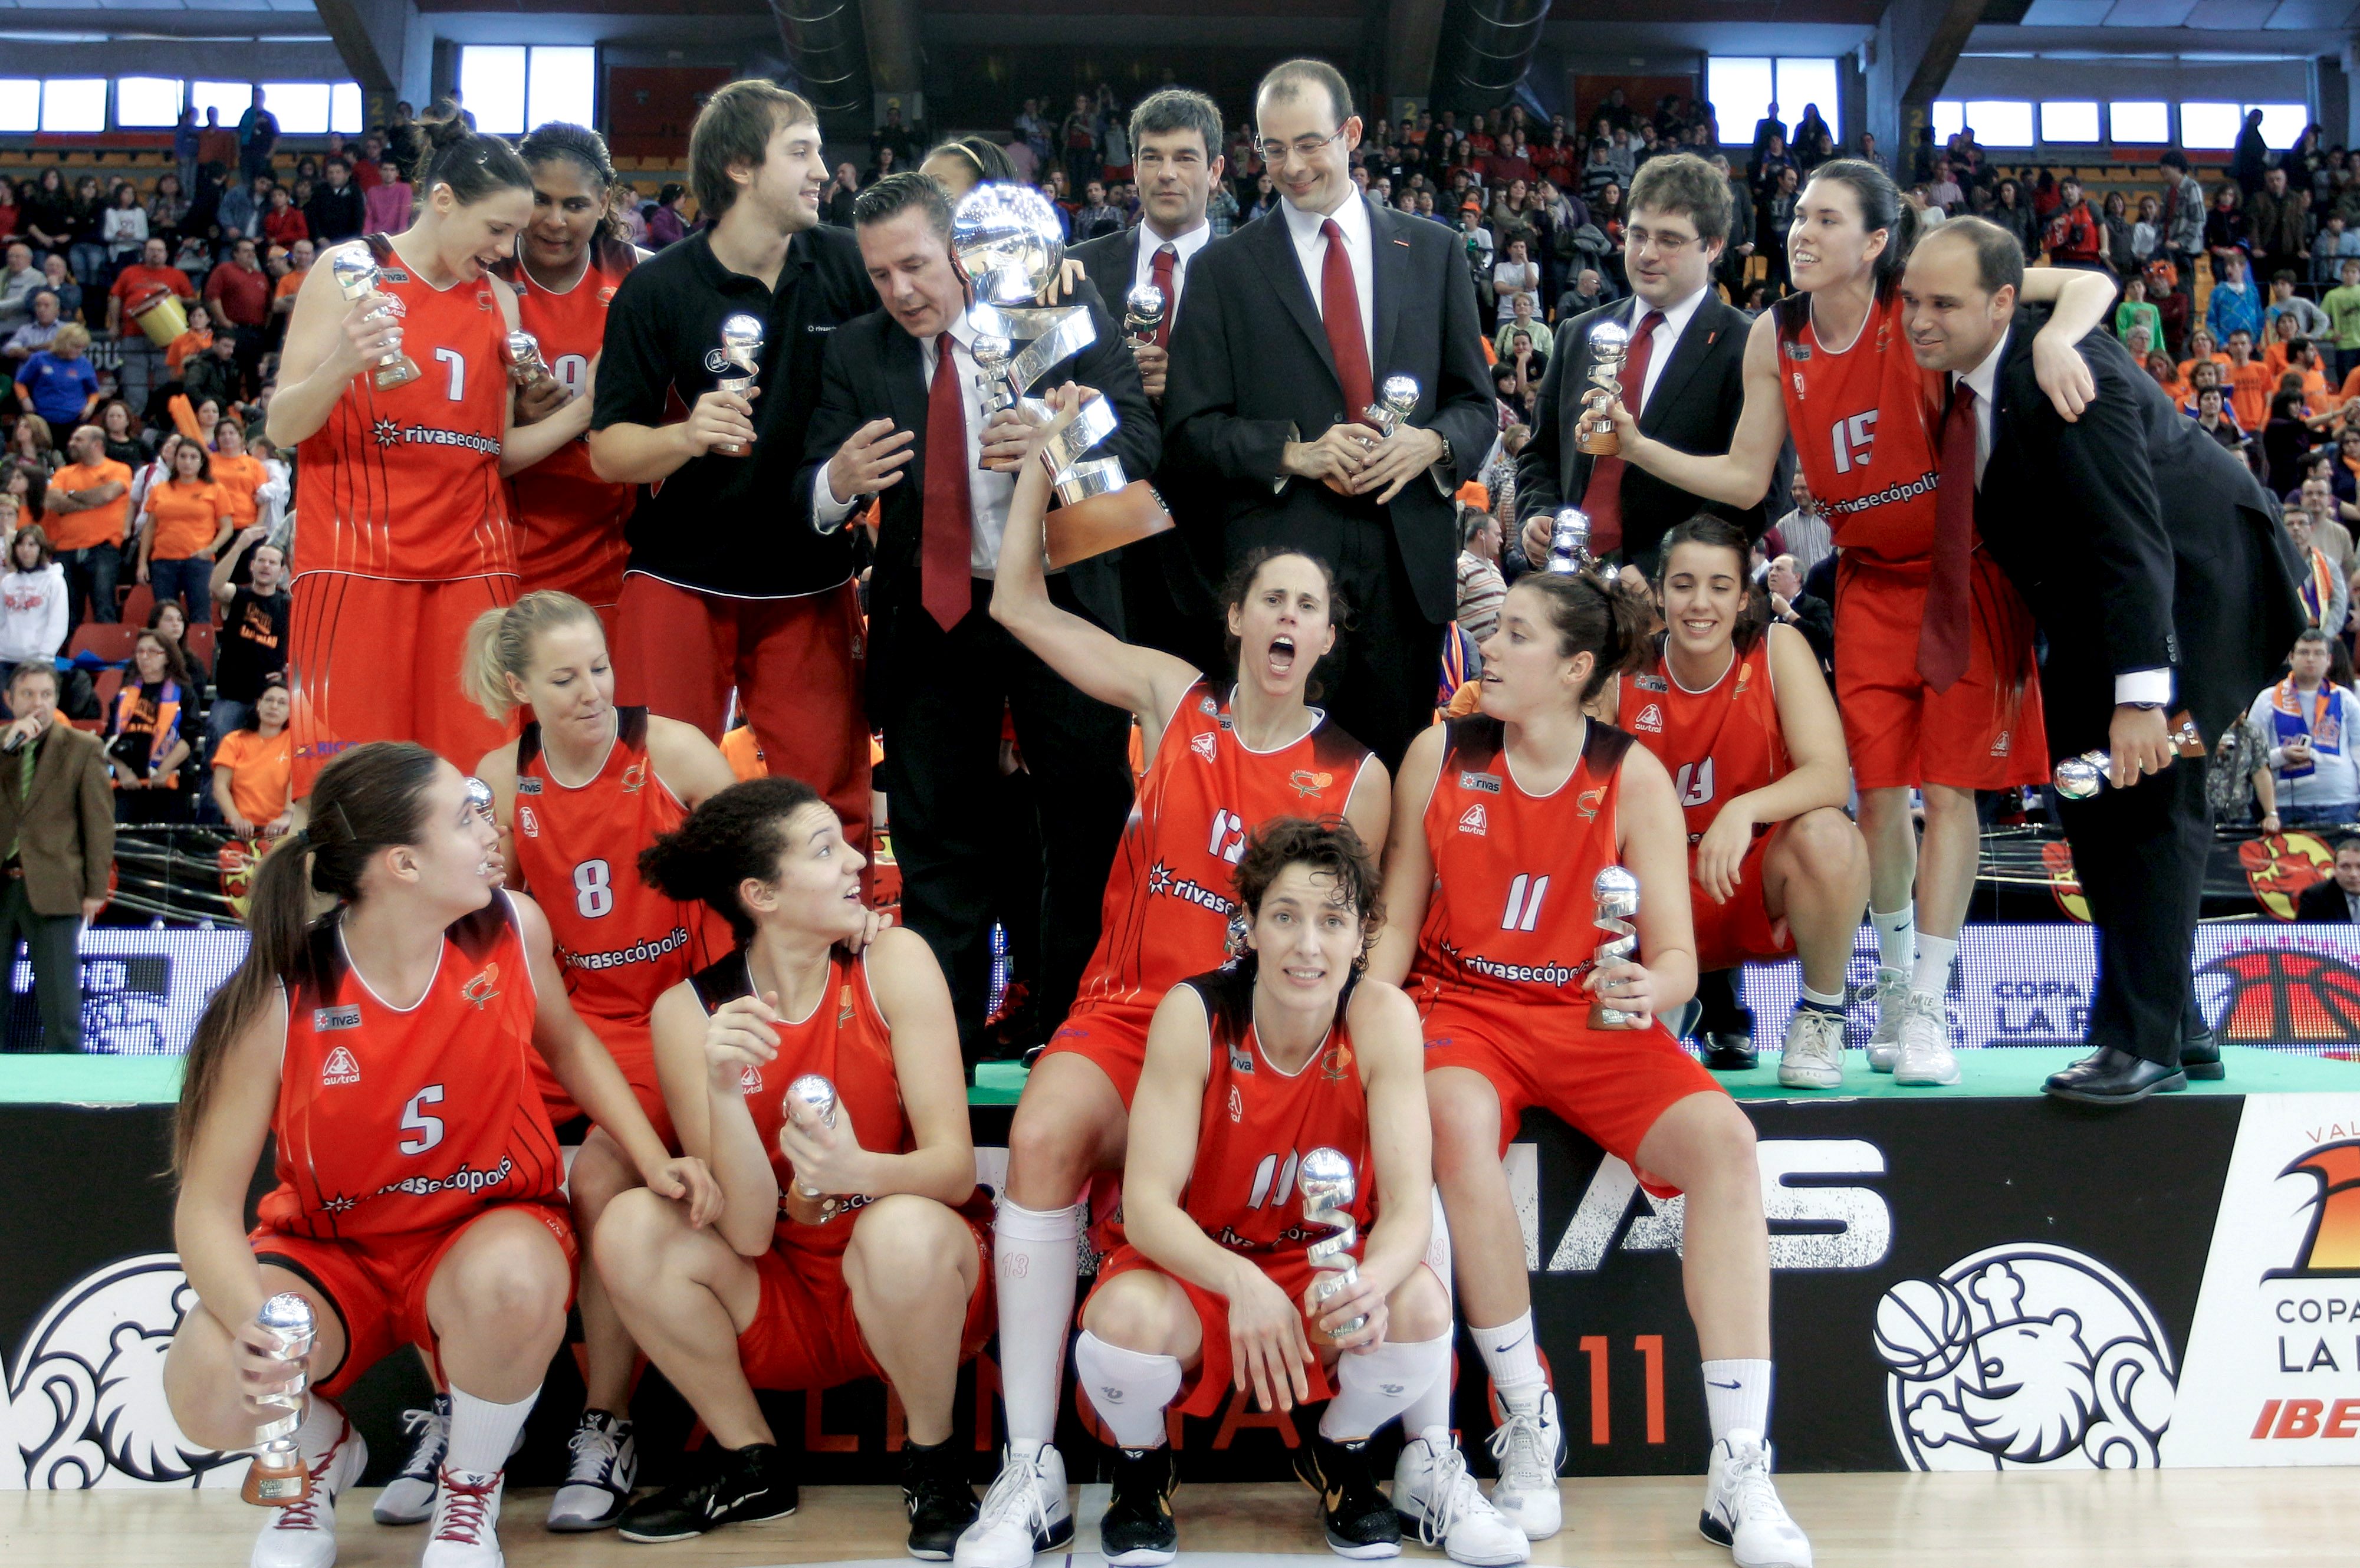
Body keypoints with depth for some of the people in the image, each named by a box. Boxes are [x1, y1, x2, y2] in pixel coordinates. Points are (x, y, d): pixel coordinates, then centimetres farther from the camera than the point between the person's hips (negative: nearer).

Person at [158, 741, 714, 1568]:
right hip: (328, 1251, 0)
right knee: (210, 1390, -30)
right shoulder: (278, 1002, -20)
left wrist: (654, 1159, -2)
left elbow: (565, 1040, 10)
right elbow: (207, 1206, -17)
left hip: (486, 1231, 1)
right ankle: (322, 1452, 11)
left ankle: (472, 1493, -2)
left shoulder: (513, 928, -13)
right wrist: (250, 1321, -37)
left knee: (513, 1283, -37)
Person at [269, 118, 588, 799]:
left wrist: (584, 411, 1)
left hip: (470, 568, 4)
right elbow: (281, 429, -2)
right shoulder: (348, 271, 2)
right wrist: (341, 364, -21)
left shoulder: (500, 301, 13)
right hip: (358, 564, -3)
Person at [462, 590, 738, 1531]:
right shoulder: (501, 780, 4)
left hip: (673, 1006, -4)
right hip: (561, 1011, 4)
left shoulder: (673, 751, -6)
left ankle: (607, 1430, -6)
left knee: (599, 1183, -24)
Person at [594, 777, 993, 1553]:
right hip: (779, 1303, 2)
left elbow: (954, 1165, -18)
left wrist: (861, 1172, -40)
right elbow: (749, 1234, -16)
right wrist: (724, 1089, -32)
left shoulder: (894, 963, -12)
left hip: (916, 1282, -2)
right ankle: (750, 1463, 2)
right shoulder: (689, 1011, -11)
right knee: (630, 1225, -21)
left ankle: (932, 1460, -4)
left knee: (903, 1228, -34)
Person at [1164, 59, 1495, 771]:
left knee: (1400, 768, 9)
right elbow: (1191, 429, 1)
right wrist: (1292, 452, -16)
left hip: (1408, 560, 2)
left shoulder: (1433, 252, 10)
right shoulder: (1224, 270, 5)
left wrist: (1433, 442, -11)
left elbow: (1477, 403, 11)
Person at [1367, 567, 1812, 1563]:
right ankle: (1530, 1433, -18)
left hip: (1589, 1015, 1)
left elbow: (1676, 958, -3)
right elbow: (1397, 925, 6)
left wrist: (1651, 989, -26)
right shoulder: (1439, 755, 1)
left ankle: (1740, 1472, -19)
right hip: (1462, 1004, 0)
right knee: (1457, 1128, -35)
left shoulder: (1633, 777, -1)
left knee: (1722, 1139, -26)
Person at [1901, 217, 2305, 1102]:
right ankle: (2177, 1022, 17)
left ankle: (2146, 1041, -6)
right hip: (2093, 593, 9)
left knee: (2149, 797, -11)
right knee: (2089, 798, 8)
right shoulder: (1962, 372, -4)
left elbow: (2131, 540, -34)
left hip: (2190, 577, -9)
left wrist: (2139, 697, -37)